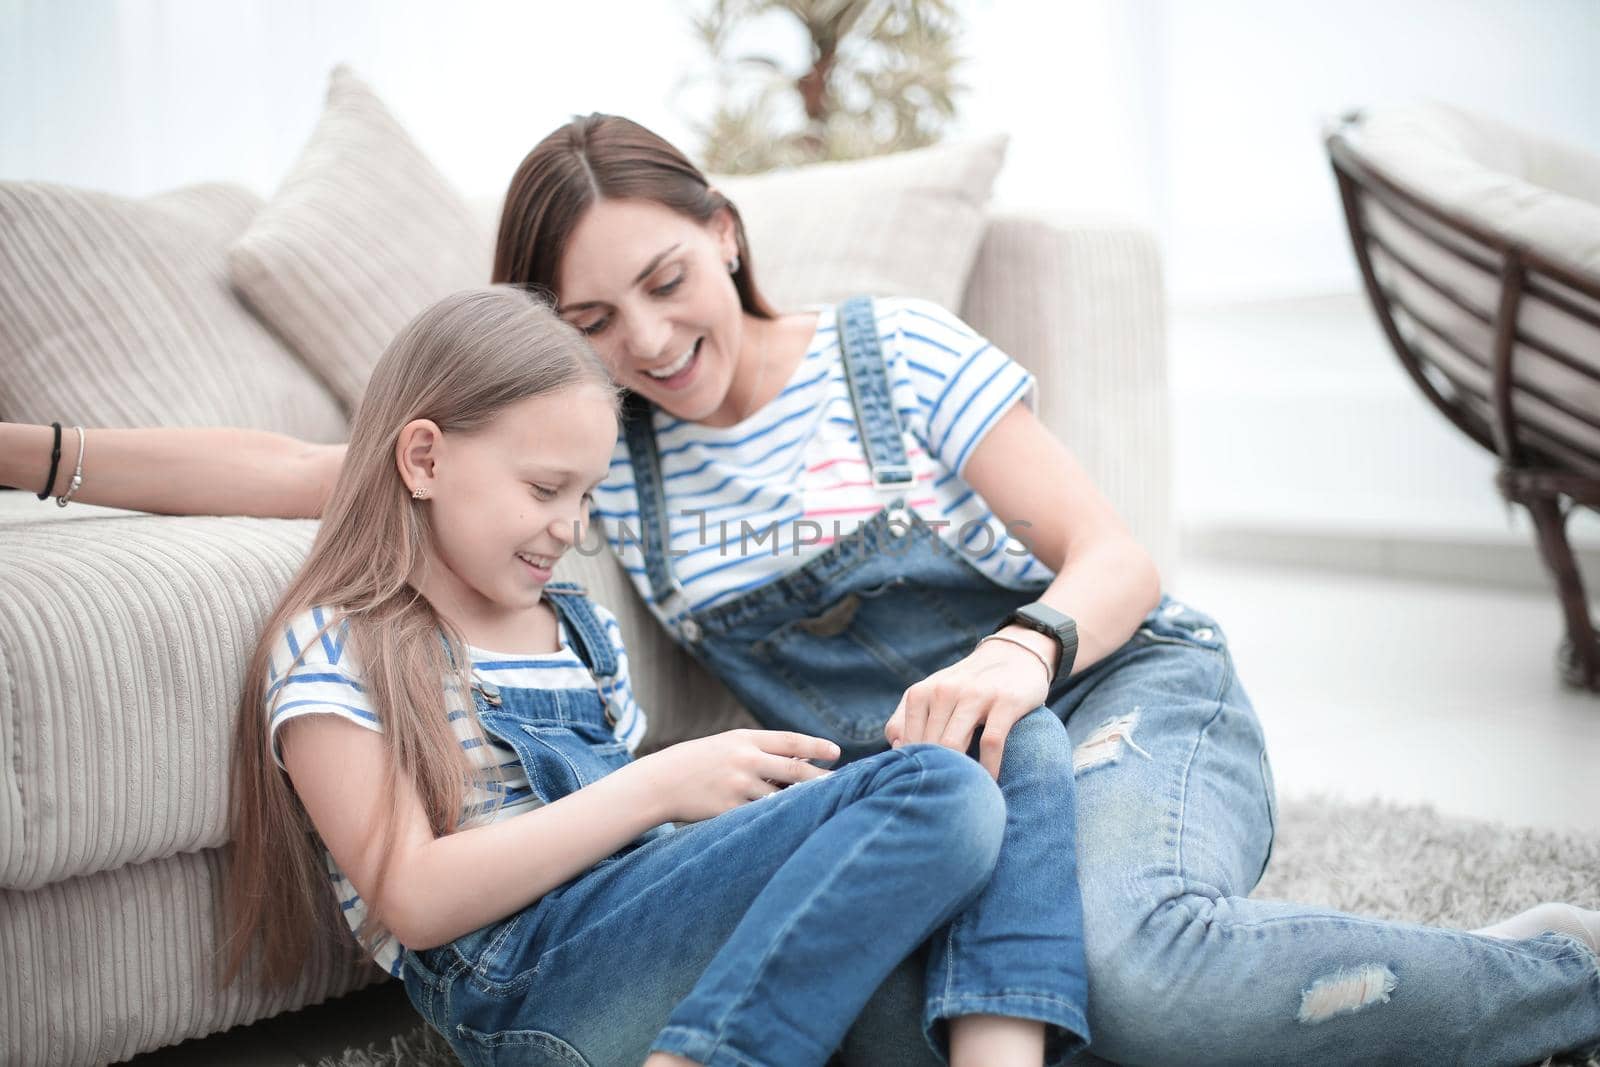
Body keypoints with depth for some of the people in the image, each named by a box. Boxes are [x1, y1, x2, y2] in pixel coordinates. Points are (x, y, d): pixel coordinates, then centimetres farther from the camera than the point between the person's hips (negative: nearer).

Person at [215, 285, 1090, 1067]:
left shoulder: (582, 628, 24)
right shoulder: (331, 650, 0)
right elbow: (414, 901, -11)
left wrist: (745, 788, 3)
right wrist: (656, 787, -14)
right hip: (525, 981, -8)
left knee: (1024, 747, -4)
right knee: (940, 794, -24)